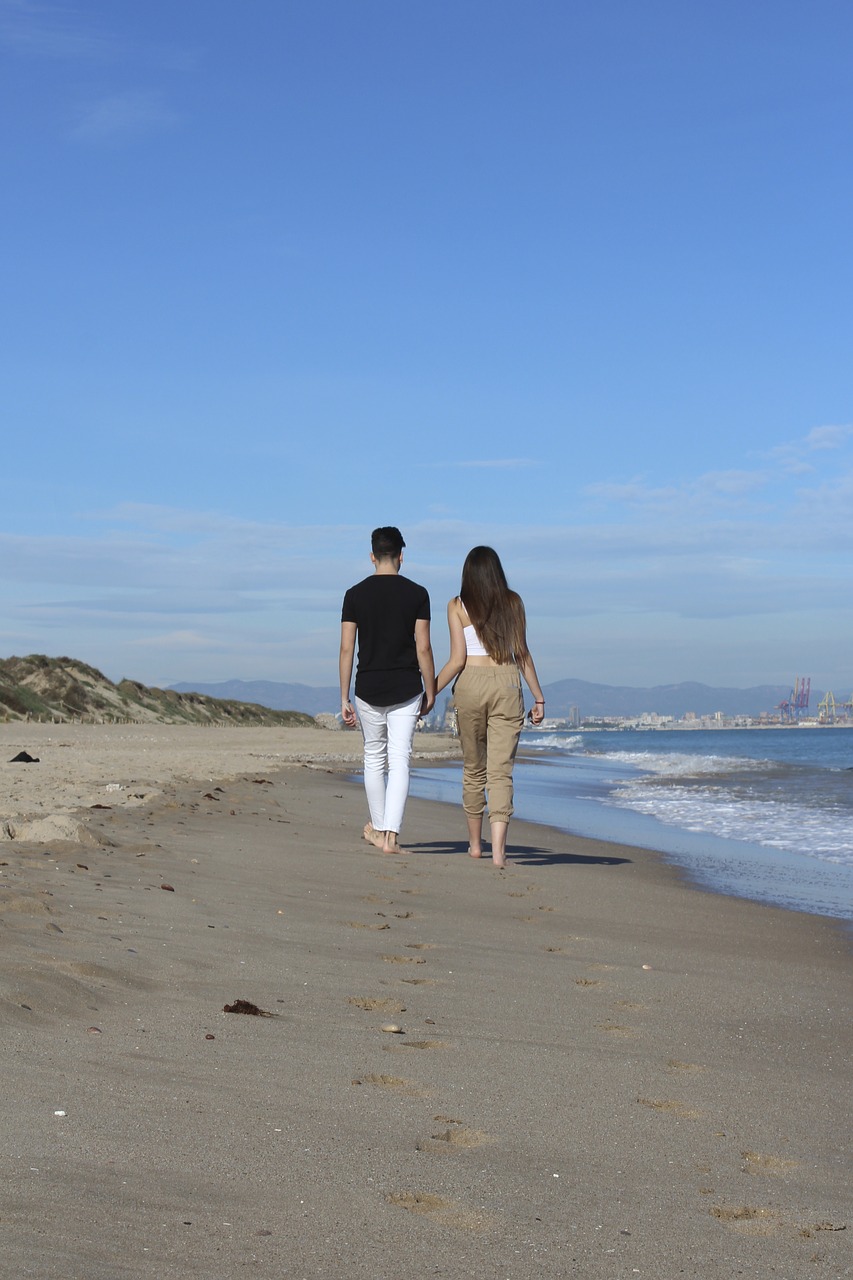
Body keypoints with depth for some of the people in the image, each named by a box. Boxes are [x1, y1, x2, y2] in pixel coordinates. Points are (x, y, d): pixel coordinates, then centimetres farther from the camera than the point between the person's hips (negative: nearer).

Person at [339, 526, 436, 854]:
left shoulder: (355, 594, -1)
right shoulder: (417, 594, -4)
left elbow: (346, 649, -2)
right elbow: (423, 648, -6)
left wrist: (344, 699, 3)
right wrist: (430, 692, 4)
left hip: (368, 689, 1)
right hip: (406, 690, -1)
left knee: (374, 759, 16)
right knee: (399, 761, -2)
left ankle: (377, 829, 28)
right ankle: (391, 835, -12)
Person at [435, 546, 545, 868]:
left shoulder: (458, 606, 1)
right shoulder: (513, 602, 6)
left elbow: (457, 660, -4)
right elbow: (522, 654, 6)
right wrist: (538, 697, 13)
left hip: (471, 684, 0)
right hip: (507, 685, 0)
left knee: (473, 768, 14)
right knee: (501, 770, -3)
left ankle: (475, 844, 25)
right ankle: (498, 849, -16)